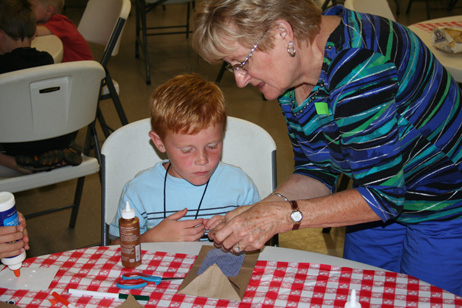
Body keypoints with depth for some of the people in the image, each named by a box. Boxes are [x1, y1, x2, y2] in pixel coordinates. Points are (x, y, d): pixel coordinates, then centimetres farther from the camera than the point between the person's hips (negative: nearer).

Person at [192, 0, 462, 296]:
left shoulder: (359, 68, -34)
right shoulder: (293, 77, -5)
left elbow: (383, 194, -30)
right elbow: (317, 172, 0)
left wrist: (284, 215, -30)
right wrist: (257, 212, -15)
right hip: (387, 204, 8)